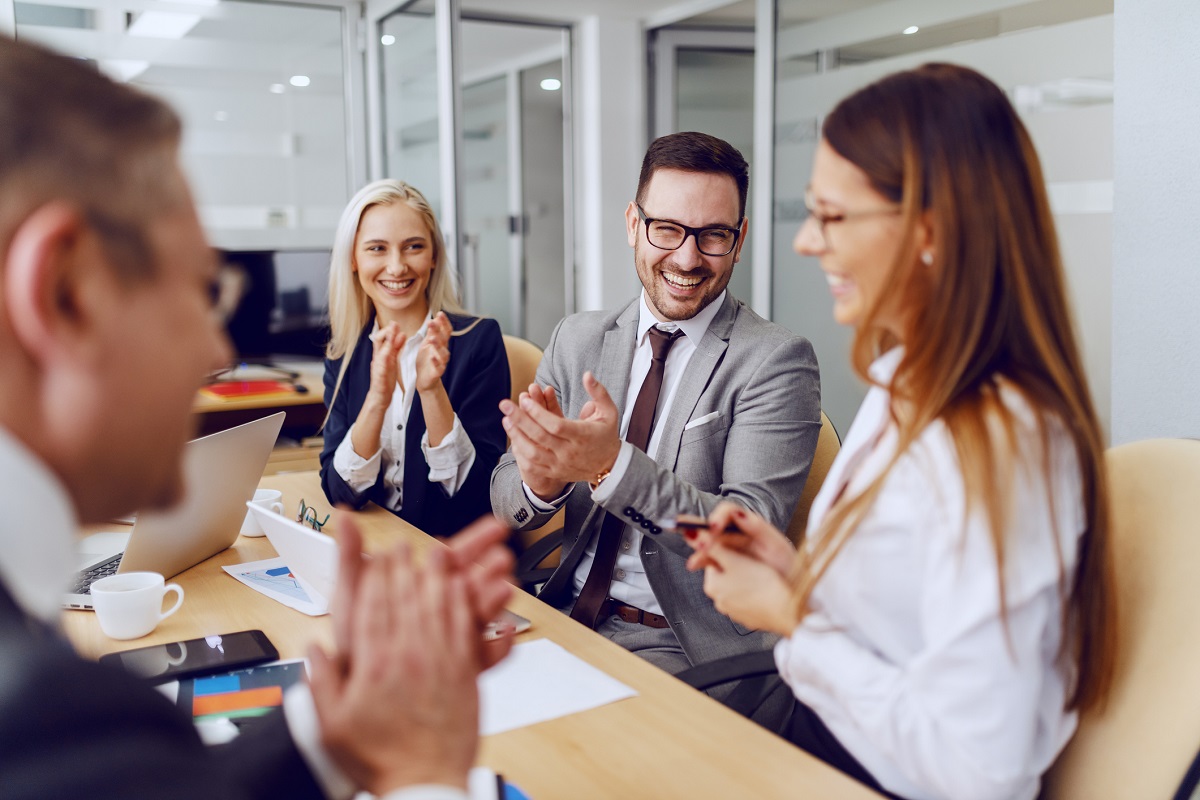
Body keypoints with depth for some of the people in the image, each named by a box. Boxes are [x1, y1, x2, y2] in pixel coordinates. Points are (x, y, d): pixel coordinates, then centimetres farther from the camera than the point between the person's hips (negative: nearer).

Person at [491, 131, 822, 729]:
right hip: (569, 612, 5)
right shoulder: (577, 339, 8)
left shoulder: (776, 360, -7)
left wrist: (613, 466, -30)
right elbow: (505, 506, 6)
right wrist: (539, 479, -19)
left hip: (691, 644, -4)